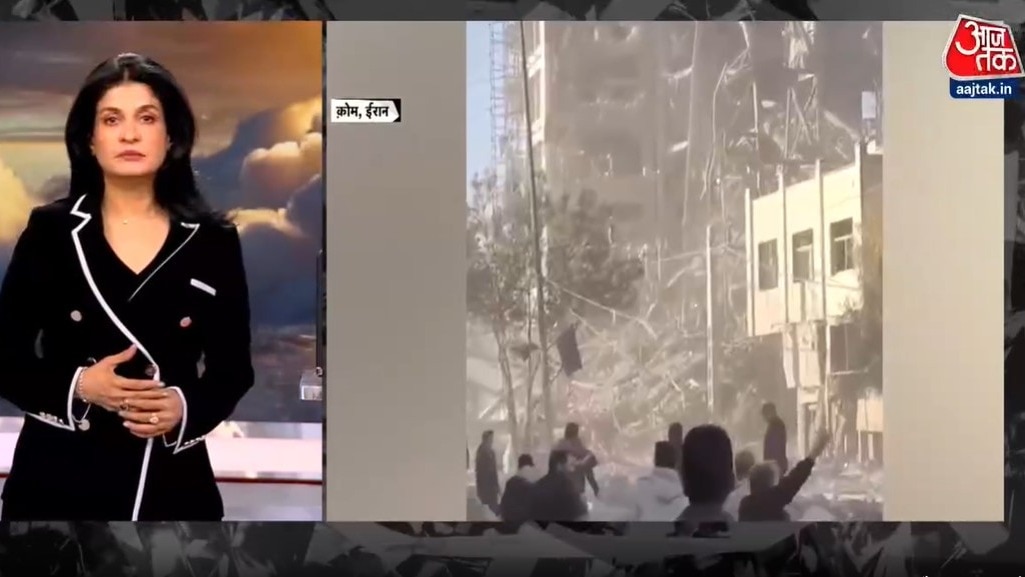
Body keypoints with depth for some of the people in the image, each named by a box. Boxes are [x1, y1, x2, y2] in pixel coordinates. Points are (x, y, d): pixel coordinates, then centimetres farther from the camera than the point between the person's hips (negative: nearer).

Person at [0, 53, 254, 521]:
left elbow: (234, 368, 5)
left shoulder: (213, 240, 1)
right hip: (60, 479, 0)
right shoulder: (49, 231, 0)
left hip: (171, 481, 1)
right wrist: (77, 386, -15)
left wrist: (187, 408, -14)